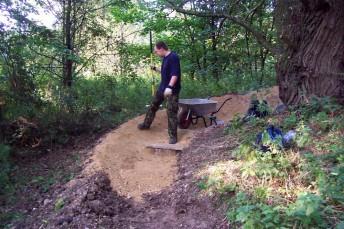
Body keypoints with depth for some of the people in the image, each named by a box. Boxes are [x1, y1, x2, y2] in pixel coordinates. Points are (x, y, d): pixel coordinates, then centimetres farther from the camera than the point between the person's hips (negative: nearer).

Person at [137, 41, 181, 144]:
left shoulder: (173, 57, -19)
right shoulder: (165, 58, 11)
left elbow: (175, 74, -28)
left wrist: (169, 87, -36)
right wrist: (155, 69, 20)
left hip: (172, 90, -10)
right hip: (162, 87, 10)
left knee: (171, 113, -6)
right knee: (153, 105, 20)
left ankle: (173, 136, 4)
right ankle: (146, 124, 41)